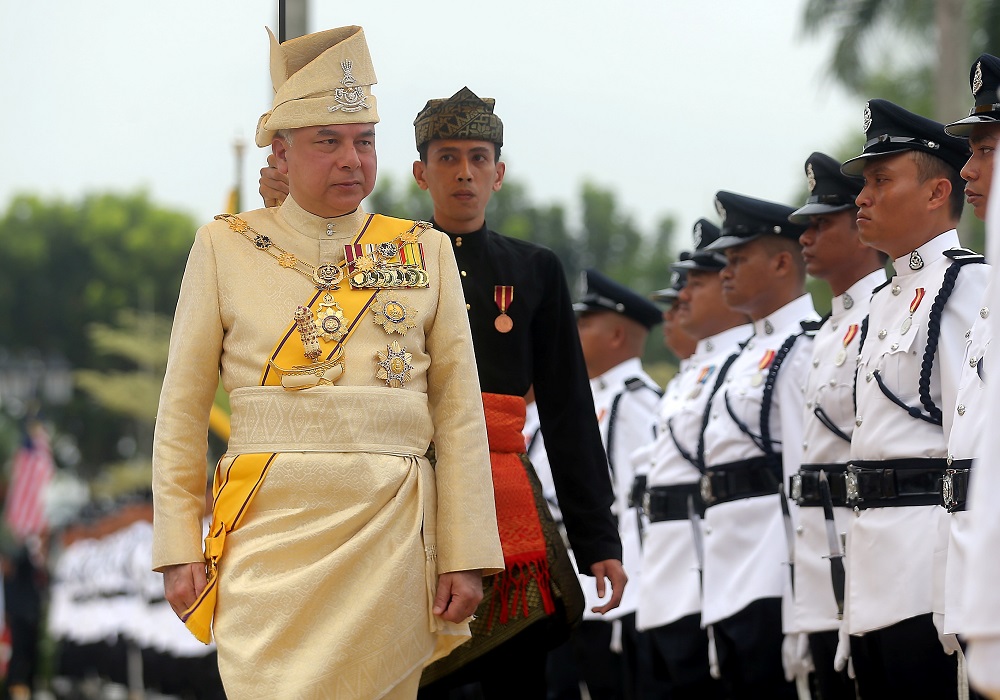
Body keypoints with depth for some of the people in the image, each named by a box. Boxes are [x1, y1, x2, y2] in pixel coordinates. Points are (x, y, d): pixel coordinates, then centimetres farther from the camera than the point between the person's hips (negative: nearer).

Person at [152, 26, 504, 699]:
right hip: (273, 533, -2)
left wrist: (468, 556, 0)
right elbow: (181, 414, 7)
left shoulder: (426, 251, 10)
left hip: (392, 534, 2)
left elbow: (461, 415, 6)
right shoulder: (225, 248, 6)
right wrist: (178, 547, 0)